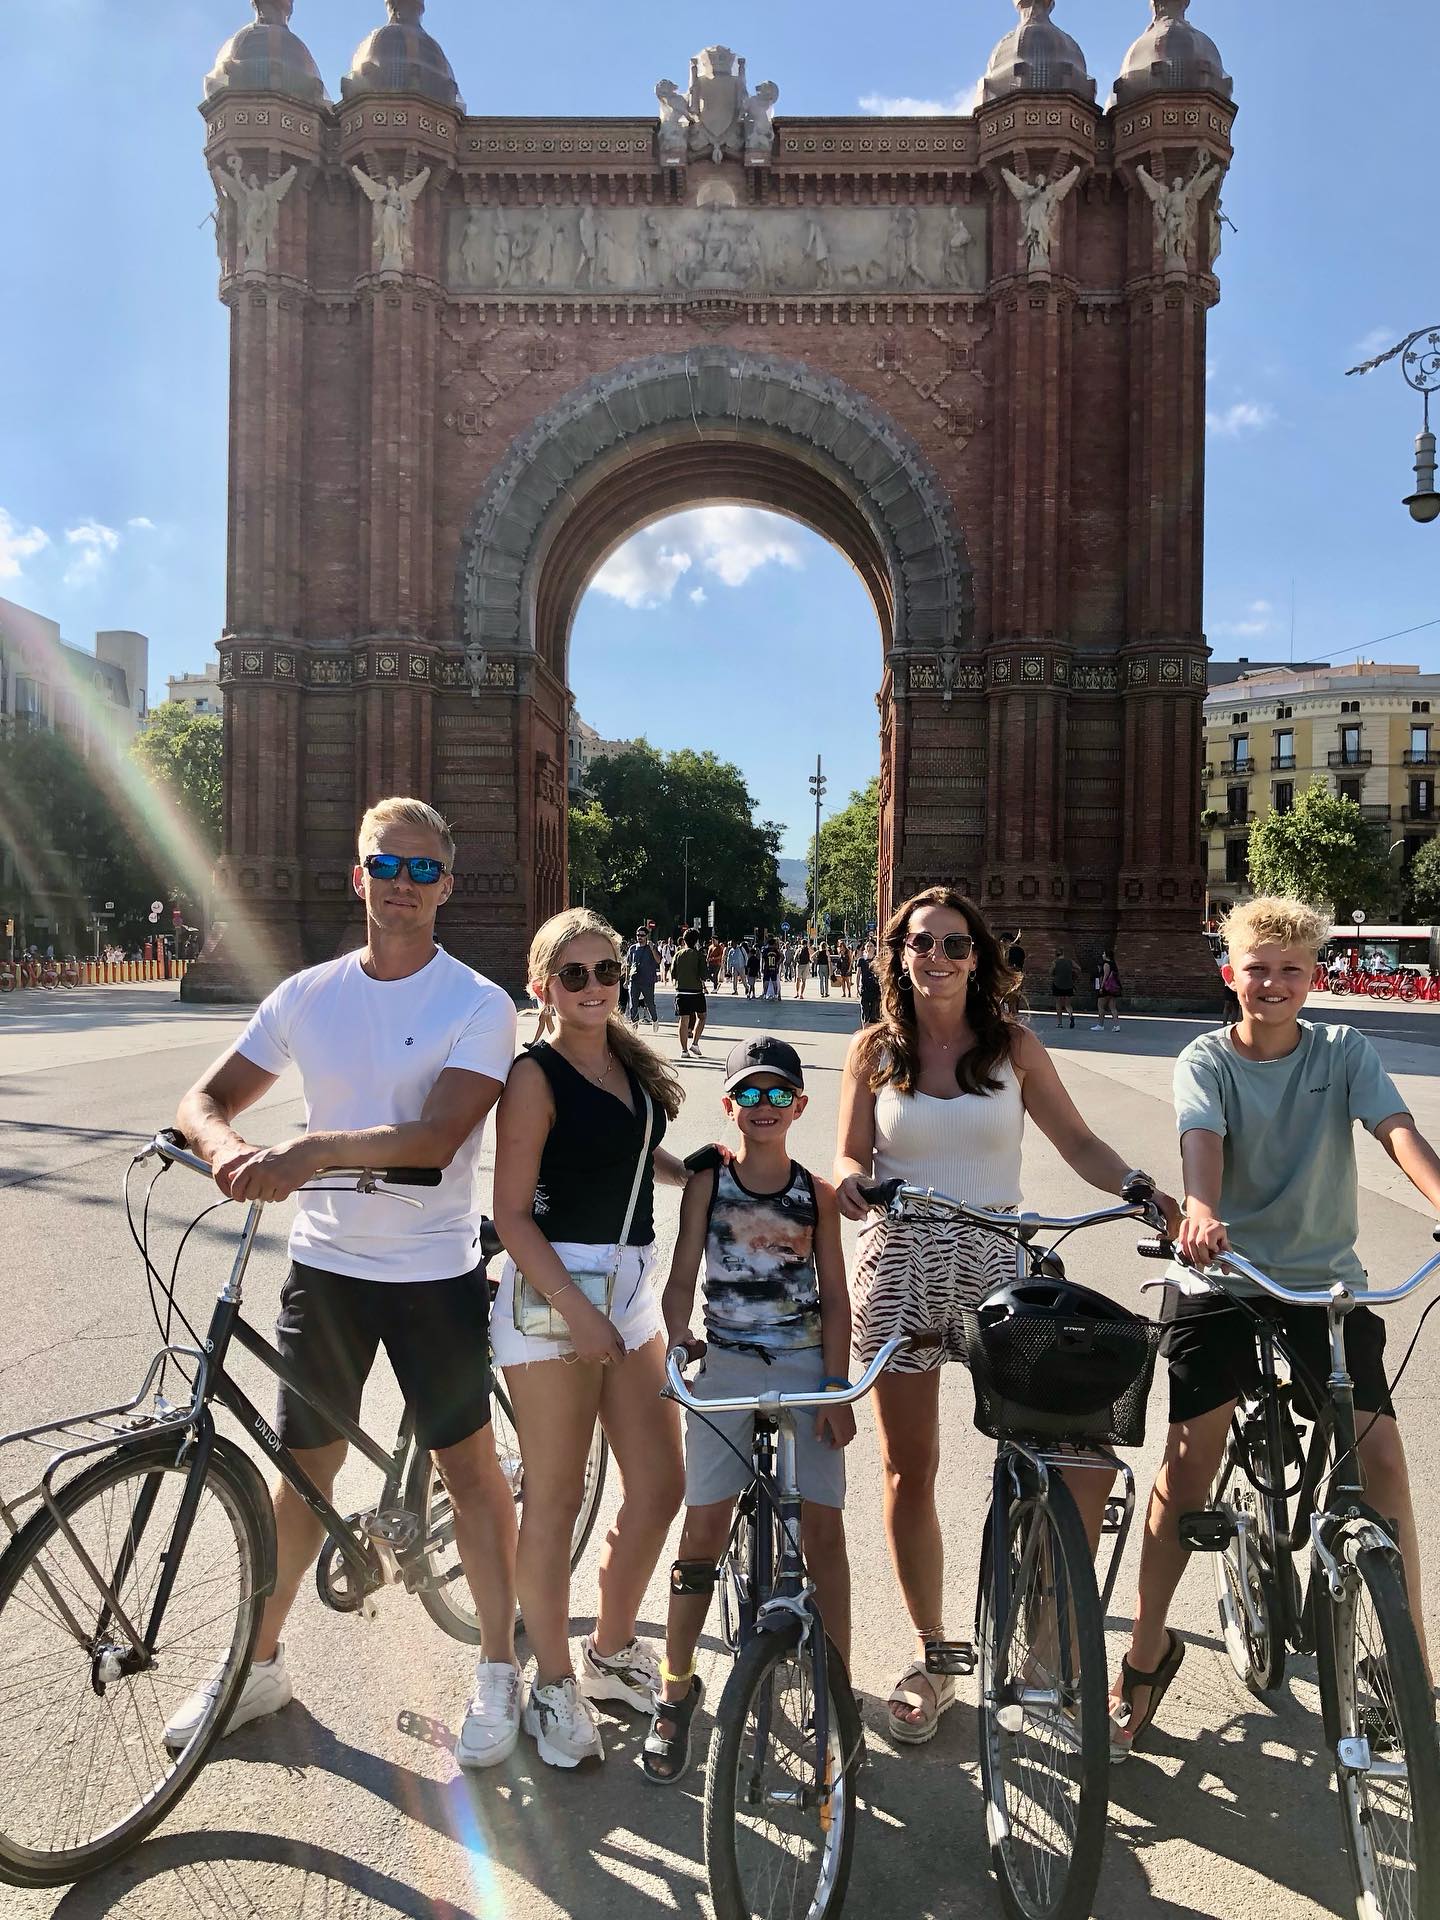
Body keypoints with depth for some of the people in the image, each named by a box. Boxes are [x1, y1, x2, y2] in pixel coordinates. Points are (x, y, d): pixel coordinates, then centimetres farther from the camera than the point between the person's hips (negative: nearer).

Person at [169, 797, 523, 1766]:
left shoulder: (478, 1005, -11)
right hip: (324, 1265, 4)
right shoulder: (307, 995, 2)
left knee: (469, 1466, 9)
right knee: (305, 1466, 17)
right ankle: (260, 1663, 37)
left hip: (435, 1272, -3)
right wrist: (227, 1147, -21)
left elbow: (436, 1135, -23)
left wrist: (311, 1150, -36)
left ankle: (499, 1670, 27)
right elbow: (208, 1097, 3)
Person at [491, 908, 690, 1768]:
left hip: (633, 1288, 7)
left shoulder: (633, 1064, 10)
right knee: (556, 1500, 4)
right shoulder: (537, 1075, -11)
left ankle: (612, 1651, 33)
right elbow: (513, 1212, -14)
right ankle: (555, 1684, 24)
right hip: (554, 1291, -7)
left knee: (661, 1485, 11)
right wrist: (576, 1309, -20)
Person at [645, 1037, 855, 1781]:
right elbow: (682, 1277, -2)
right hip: (725, 1365, 0)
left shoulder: (817, 1193, 0)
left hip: (805, 1368, 0)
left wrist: (836, 1385, -5)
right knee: (704, 1525, 1)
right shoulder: (707, 1183, -1)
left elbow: (834, 1295, 2)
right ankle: (676, 1686, 19)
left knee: (822, 1526, -1)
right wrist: (676, 1342, -20)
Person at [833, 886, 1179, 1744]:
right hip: (901, 1268, 0)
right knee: (910, 1469, 7)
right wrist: (849, 1181, -22)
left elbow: (1077, 1141, 4)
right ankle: (931, 1656, 27)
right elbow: (852, 1158, 1)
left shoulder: (1014, 1046, 3)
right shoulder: (873, 1050, 3)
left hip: (997, 1263, 0)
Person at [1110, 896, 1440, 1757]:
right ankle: (1146, 1659, 13)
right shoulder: (1206, 1060, -3)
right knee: (1191, 1457, -4)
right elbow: (1203, 1141, -21)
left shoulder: (1344, 1051, 1)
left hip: (1327, 1282, 2)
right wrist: (1200, 1211, -43)